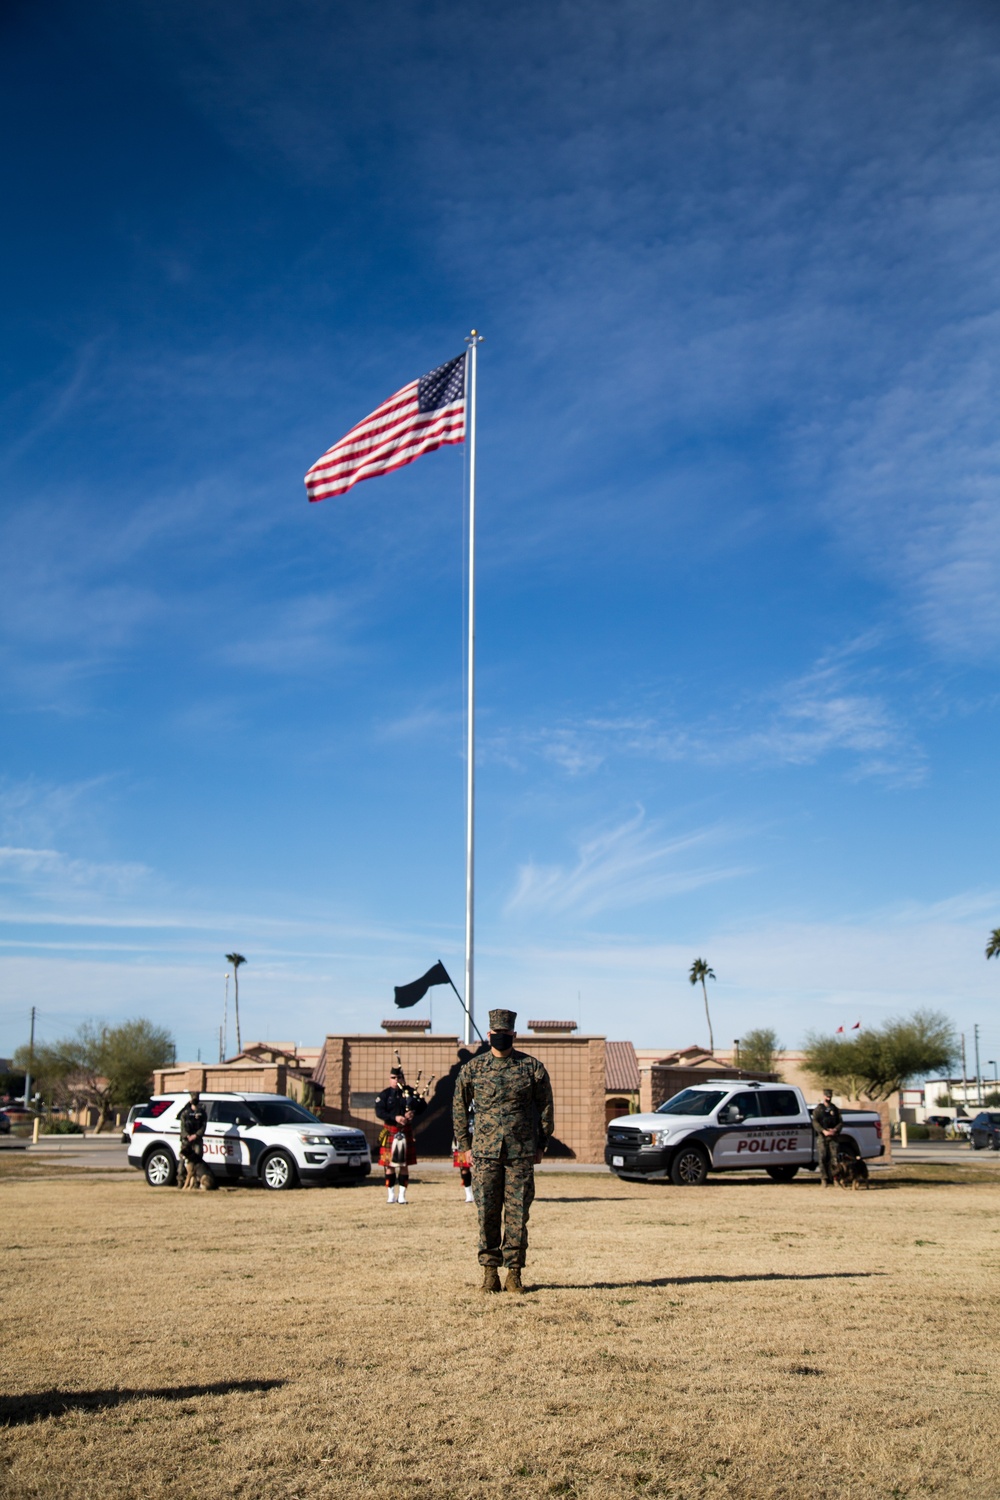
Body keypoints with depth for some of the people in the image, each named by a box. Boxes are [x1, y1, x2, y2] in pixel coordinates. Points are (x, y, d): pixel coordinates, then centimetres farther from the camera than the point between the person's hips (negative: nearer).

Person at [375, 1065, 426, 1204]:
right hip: (390, 1132, -1)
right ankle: (391, 1195, 10)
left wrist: (413, 1112, -20)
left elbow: (423, 1105, 0)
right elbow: (379, 1111, -10)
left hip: (406, 1133, 1)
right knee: (389, 1165, 2)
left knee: (404, 1165, 4)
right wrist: (395, 1117, -23)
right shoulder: (384, 1094, 3)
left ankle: (402, 1195, 10)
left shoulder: (410, 1092, 7)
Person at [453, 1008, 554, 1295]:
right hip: (485, 1153, 1)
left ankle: (514, 1273, 8)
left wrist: (541, 1145, 7)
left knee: (518, 1214, 1)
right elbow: (460, 1107, 11)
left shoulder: (532, 1067, 1)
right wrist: (464, 1146, 8)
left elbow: (545, 1107, 8)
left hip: (521, 1153, -1)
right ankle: (490, 1271, 10)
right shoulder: (473, 1068, 3)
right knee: (487, 1214, 1)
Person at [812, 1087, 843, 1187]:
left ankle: (831, 1179, -6)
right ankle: (824, 1178, -7)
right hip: (821, 1136, -2)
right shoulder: (818, 1109, 9)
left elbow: (841, 1122, 12)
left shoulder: (835, 1109, 17)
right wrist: (823, 1131, -16)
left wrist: (835, 1130, -8)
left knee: (833, 1157, -8)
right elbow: (815, 1122, -1)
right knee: (823, 1157, -8)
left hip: (832, 1137, 2)